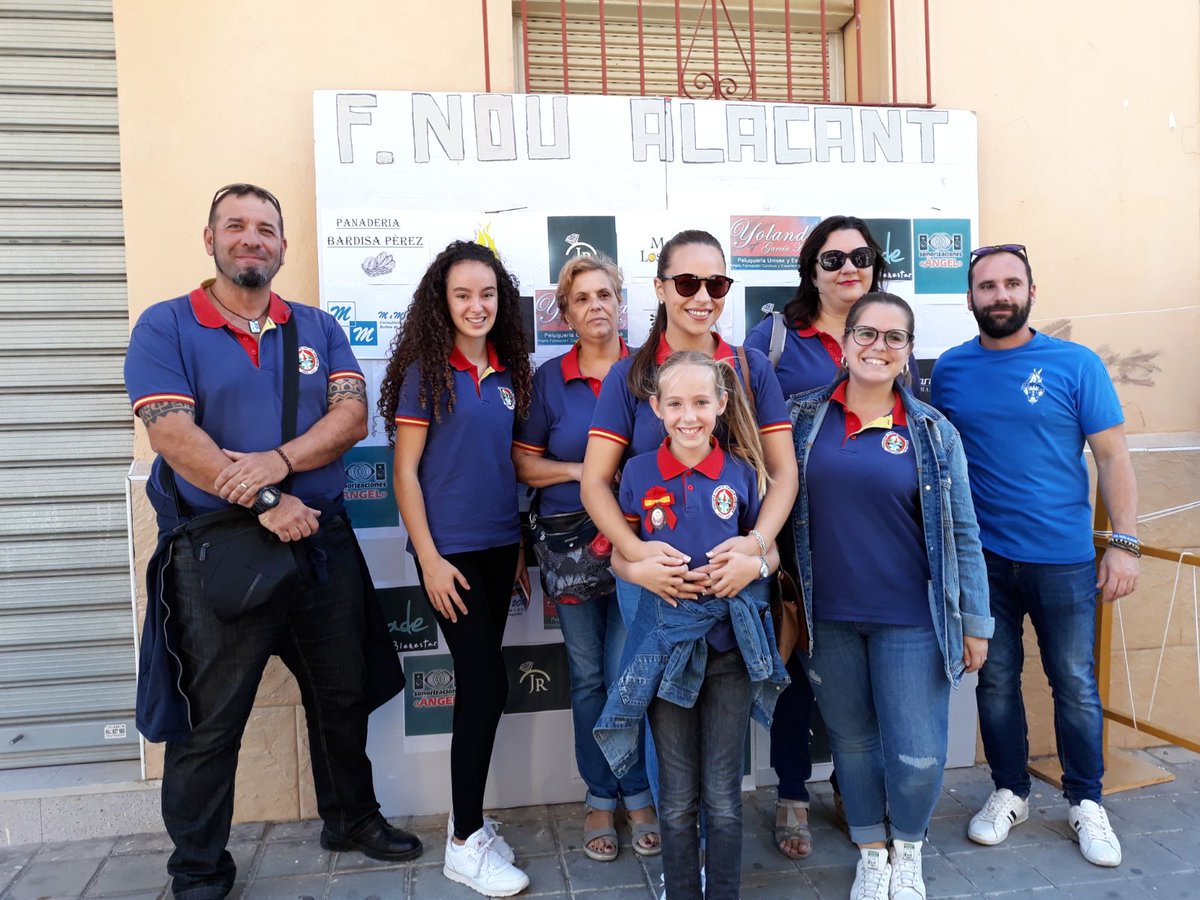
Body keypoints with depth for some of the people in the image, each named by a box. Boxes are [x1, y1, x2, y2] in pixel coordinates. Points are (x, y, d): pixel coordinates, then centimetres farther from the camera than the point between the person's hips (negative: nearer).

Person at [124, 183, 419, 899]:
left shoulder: (320, 329, 9)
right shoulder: (166, 327, -1)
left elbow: (352, 415, -4)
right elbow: (173, 435, -14)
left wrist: (278, 461, -20)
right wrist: (265, 504, -19)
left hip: (323, 539, 4)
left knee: (342, 697, 17)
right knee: (209, 721, 7)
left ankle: (352, 817, 39)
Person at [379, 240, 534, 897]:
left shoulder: (508, 373, 8)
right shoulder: (426, 371, -7)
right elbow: (405, 472, -8)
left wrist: (520, 546, 11)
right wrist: (429, 558, -14)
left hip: (500, 547, 5)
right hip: (450, 551, -5)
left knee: (477, 686, 12)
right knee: (487, 684, -5)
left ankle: (467, 822, 27)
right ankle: (465, 846, 11)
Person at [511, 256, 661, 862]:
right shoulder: (548, 379, 4)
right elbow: (525, 465, 3)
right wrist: (583, 471, -11)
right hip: (570, 544, 1)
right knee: (587, 675, 10)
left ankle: (638, 795, 22)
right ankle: (599, 797, 26)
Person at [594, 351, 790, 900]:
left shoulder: (742, 473, -2)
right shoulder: (638, 472, -3)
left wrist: (756, 563, -14)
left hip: (731, 645, 0)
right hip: (667, 645, 0)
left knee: (723, 793, 10)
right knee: (678, 796, 12)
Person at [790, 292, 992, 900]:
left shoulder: (932, 432, -1)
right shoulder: (804, 417, 1)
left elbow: (961, 533, 2)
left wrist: (974, 622, 1)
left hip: (910, 620, -1)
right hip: (827, 617, 1)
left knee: (918, 756, 1)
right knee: (852, 741, 14)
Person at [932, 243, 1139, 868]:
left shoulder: (1075, 364, -3)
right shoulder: (950, 370, 3)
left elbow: (1112, 457, -3)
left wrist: (1125, 543, -10)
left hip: (1064, 559, -1)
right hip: (982, 559, 2)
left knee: (1075, 686, 10)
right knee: (995, 683, 12)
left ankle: (1085, 803, 30)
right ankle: (1010, 793, 32)